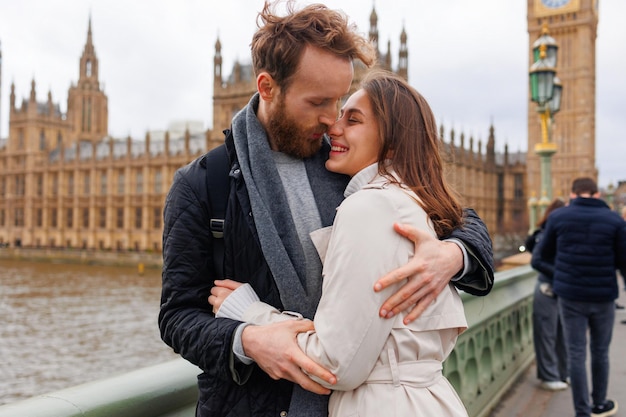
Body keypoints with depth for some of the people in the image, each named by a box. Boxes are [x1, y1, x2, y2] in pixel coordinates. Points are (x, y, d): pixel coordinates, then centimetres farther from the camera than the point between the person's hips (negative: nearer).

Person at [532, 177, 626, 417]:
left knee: (576, 354, 6)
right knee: (600, 352, 18)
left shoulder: (558, 217, -4)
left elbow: (541, 257, 3)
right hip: (603, 296, 1)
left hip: (570, 295, -1)